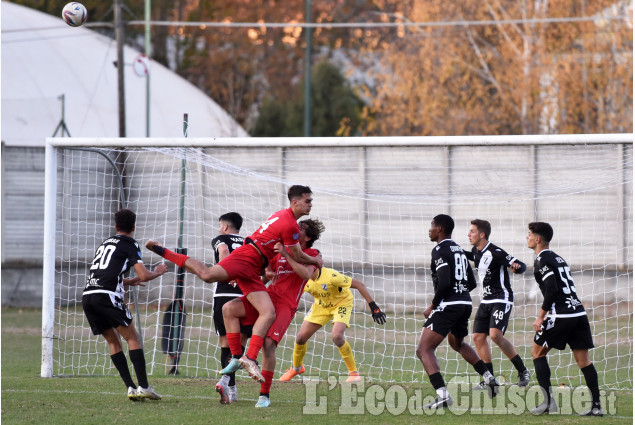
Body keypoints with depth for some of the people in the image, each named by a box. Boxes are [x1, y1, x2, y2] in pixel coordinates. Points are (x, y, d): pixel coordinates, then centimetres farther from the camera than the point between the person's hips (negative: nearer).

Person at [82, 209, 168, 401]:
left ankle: (131, 388, 5)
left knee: (113, 341, 13)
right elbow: (144, 275, -4)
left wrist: (128, 281, 52)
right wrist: (158, 272, 17)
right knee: (132, 338, 0)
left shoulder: (106, 242, 27)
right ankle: (143, 387, -10)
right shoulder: (129, 245, 6)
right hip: (107, 296, -7)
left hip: (87, 295, 7)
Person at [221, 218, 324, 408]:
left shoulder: (312, 255, 5)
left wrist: (286, 255, -18)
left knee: (268, 344, -22)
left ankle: (265, 395, -14)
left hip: (285, 305, -6)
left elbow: (306, 273, -16)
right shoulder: (281, 250, 22)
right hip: (268, 296, 6)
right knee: (229, 309, -16)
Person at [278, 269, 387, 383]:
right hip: (321, 305, 6)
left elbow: (359, 285, -31)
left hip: (342, 302, -6)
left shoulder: (331, 276, -37)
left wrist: (374, 308, -31)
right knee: (301, 337, -1)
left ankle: (354, 372, -11)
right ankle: (296, 368, 29)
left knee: (337, 336, -29)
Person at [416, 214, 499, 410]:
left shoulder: (440, 250, -10)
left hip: (448, 305, -9)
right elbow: (472, 283, 18)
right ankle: (488, 378, 24)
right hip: (465, 304, 9)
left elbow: (444, 283, -20)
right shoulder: (459, 250, 17)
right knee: (457, 343, 35)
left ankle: (443, 395, -25)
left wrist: (432, 306, -9)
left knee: (424, 350, -9)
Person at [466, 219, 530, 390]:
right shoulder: (477, 252, 8)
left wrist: (517, 266, -43)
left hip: (502, 300, -9)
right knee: (478, 337, 2)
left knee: (496, 335, -23)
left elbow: (521, 265, -21)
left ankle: (522, 370, -11)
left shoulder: (495, 253, -18)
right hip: (486, 301, 9)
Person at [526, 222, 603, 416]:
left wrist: (541, 317, -10)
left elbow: (552, 290, -16)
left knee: (537, 352, 8)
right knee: (583, 360, 7)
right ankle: (596, 405, 1)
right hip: (579, 311, 8)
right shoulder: (558, 258, 21)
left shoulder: (542, 260, -5)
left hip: (561, 315, -8)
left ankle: (548, 401, -1)